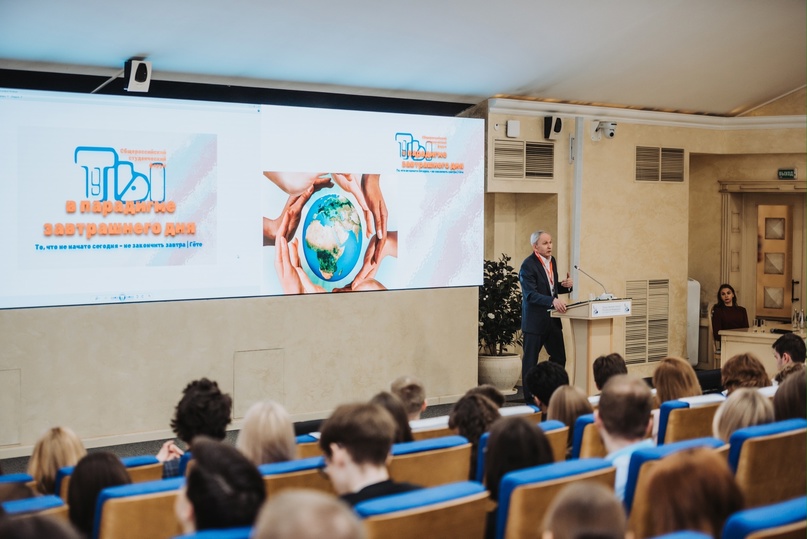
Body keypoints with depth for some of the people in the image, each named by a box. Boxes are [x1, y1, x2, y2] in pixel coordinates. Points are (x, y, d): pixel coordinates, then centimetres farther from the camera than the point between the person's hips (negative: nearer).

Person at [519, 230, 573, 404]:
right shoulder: (528, 266, -16)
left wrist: (565, 285, -1)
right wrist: (553, 301, -36)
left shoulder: (552, 261, 9)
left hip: (552, 319, 8)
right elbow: (530, 294, -24)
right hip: (535, 320, -8)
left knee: (559, 358, 12)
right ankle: (529, 399, 11)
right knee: (530, 362, 2)